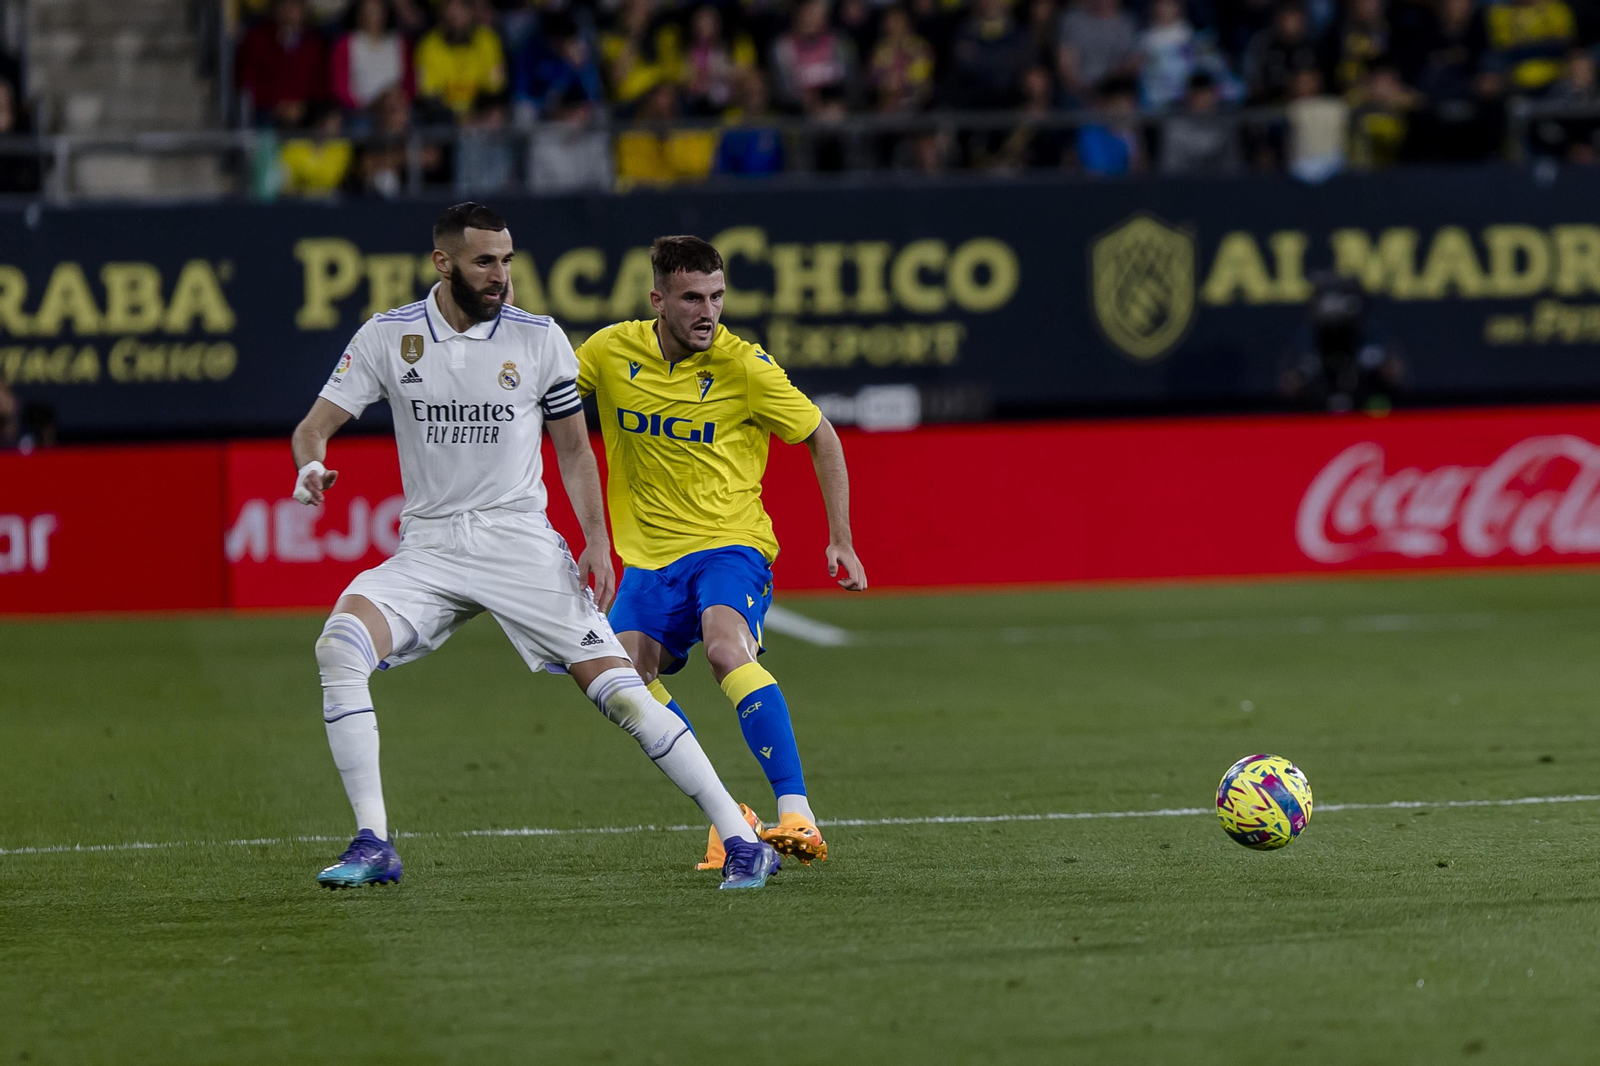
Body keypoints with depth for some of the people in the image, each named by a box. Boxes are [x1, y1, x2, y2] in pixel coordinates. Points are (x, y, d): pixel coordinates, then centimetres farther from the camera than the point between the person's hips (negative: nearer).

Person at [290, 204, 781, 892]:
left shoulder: (539, 339, 1)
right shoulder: (387, 337, 1)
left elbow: (573, 448, 10)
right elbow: (315, 425, 2)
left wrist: (597, 540, -3)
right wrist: (311, 465, -22)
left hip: (522, 544, -1)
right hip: (428, 547, 1)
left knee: (617, 687, -12)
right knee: (339, 648, -25)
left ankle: (740, 840, -5)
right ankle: (373, 847, -18)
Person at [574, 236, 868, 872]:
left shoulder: (743, 366, -10)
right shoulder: (611, 351, -2)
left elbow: (821, 439, 2)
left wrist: (841, 543, -1)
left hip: (729, 543, -5)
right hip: (649, 555, 5)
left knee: (727, 651, -31)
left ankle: (797, 814, -36)